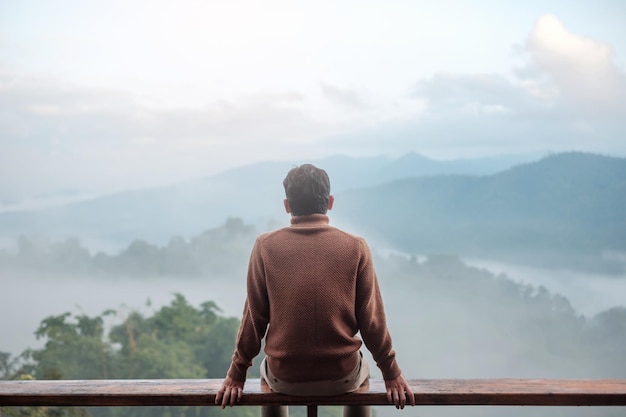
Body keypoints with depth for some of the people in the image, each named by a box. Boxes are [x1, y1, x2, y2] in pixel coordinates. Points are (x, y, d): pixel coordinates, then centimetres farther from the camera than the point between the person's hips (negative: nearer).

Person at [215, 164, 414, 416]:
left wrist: (237, 374, 9)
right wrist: (391, 374, 9)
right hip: (342, 378, 0)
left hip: (286, 379, 0)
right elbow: (371, 319, -4)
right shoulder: (355, 247, -8)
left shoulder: (266, 246, -7)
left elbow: (255, 318, -3)